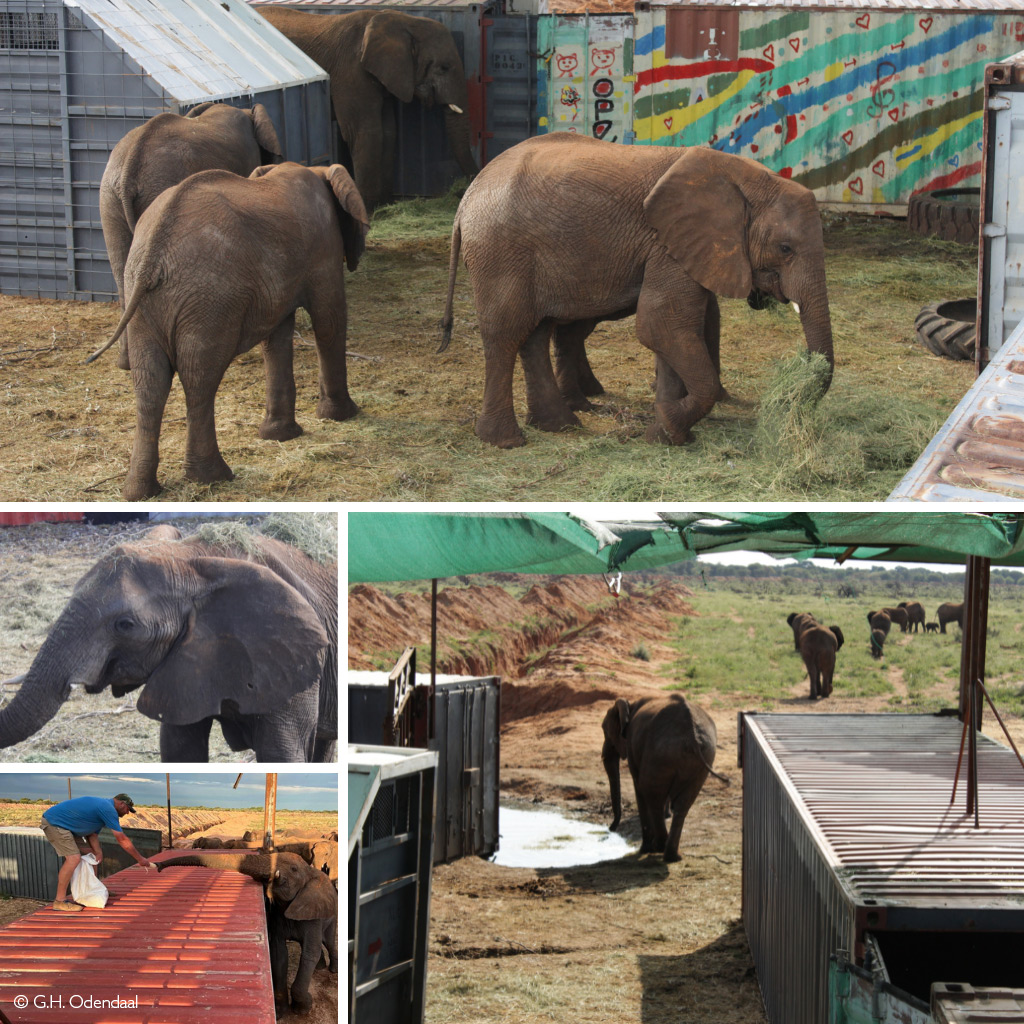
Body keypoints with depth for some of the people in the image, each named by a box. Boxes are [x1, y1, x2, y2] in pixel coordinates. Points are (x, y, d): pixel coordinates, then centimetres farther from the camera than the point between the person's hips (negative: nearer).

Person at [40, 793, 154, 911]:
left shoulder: (103, 805, 16)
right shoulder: (108, 809, -16)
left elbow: (92, 834, 12)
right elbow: (122, 839, -14)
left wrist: (98, 852, -4)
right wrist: (140, 859, -7)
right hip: (54, 822, -11)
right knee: (73, 858, -18)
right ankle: (59, 901, -16)